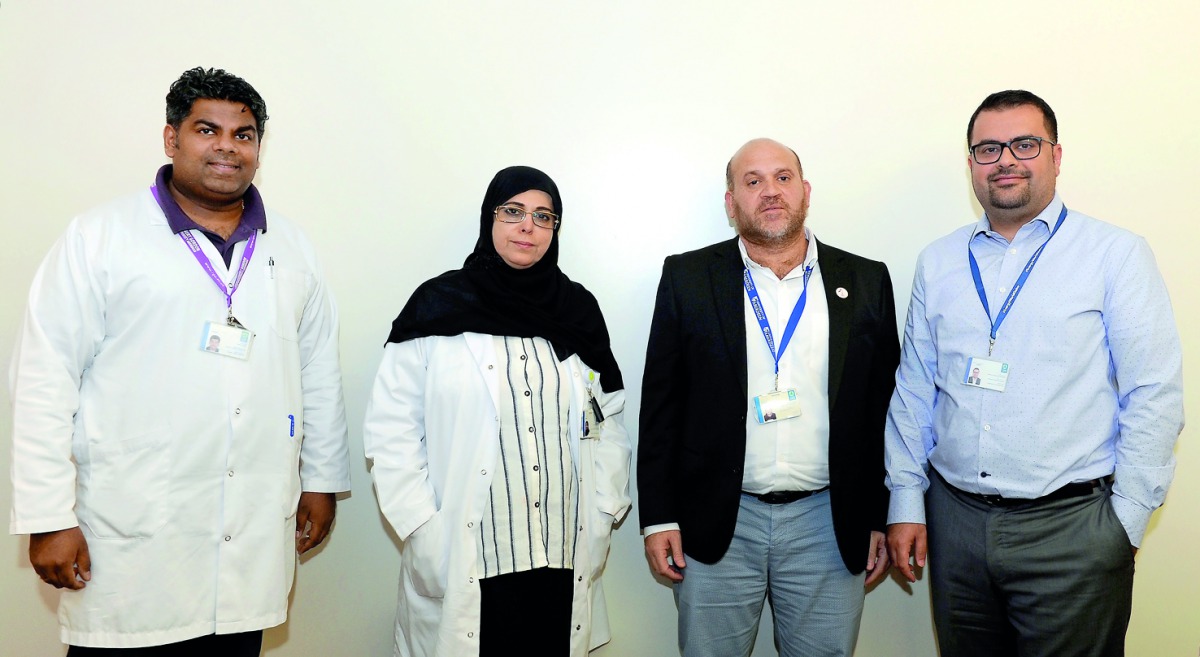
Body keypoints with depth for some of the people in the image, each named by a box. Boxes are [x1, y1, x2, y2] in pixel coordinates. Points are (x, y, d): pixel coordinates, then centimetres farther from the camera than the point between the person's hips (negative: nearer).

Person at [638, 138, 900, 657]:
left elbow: (883, 407, 6)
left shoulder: (866, 283, 4)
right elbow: (660, 405, 0)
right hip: (715, 525, -1)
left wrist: (879, 517, 6)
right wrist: (659, 517, -2)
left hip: (828, 525, 1)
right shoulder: (688, 278, 1)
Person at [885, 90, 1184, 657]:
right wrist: (906, 502, 5)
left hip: (1070, 526, -3)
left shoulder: (1116, 254, -2)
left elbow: (1154, 396, -5)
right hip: (953, 520, 3)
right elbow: (914, 391, 8)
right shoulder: (938, 262, 7)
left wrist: (1127, 520, -8)